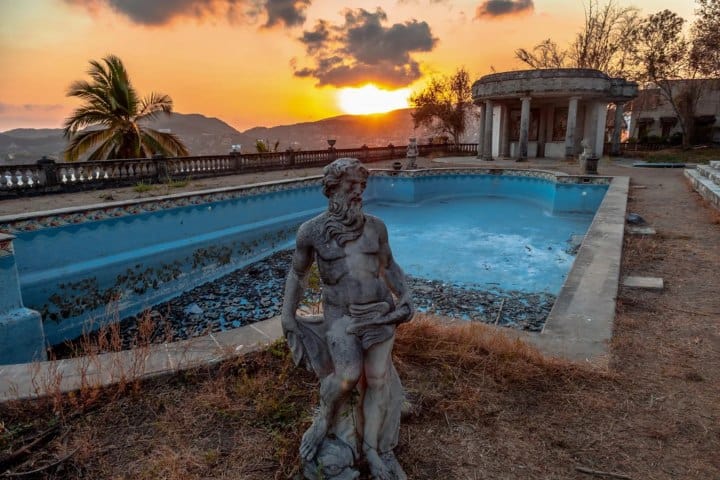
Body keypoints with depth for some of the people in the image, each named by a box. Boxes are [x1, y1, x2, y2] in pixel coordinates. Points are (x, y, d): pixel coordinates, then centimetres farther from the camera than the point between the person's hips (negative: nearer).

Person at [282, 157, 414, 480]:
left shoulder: (375, 227, 1)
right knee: (347, 375, -20)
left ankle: (373, 449, 22)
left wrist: (405, 298, 1)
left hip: (379, 310, 3)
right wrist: (288, 315, 4)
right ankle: (325, 420, 13)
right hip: (340, 313, -3)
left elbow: (389, 267, 14)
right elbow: (297, 273, 7)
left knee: (378, 378, 0)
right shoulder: (311, 231, -5)